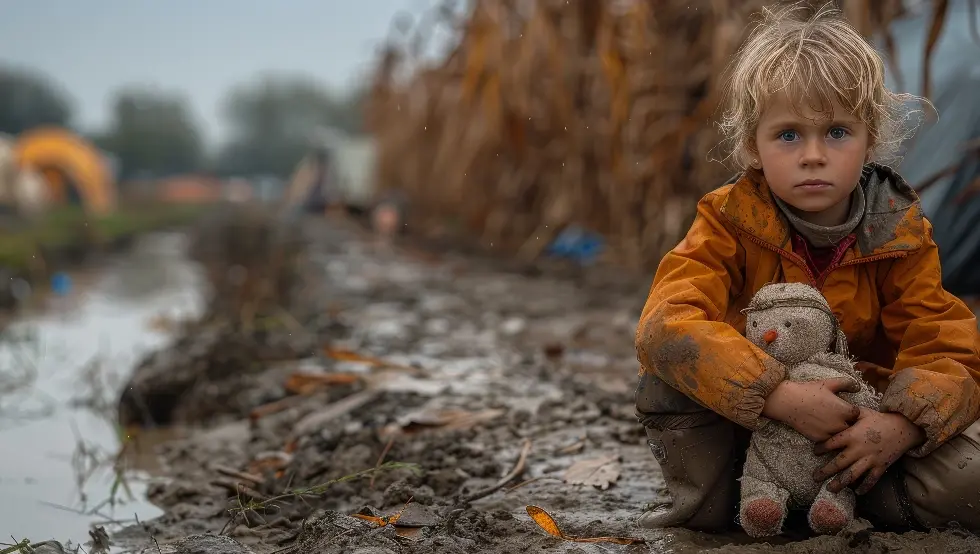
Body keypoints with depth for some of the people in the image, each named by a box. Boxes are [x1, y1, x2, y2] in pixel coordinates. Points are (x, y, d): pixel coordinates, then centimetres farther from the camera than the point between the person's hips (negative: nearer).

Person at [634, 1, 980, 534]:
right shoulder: (728, 220, -15)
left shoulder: (899, 233, -10)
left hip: (855, 426, 2)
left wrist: (901, 424, -35)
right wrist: (781, 397, -42)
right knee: (665, 384, -29)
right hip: (744, 419, -1)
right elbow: (666, 323, -31)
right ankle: (704, 501, -6)